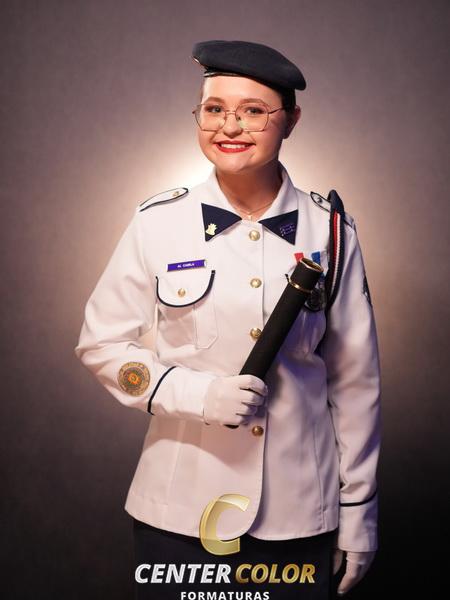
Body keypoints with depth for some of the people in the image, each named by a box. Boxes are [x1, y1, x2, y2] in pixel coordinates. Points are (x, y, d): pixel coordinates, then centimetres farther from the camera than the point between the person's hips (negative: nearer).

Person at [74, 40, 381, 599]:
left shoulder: (330, 231, -4)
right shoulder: (158, 222, -6)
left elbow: (355, 378, 2)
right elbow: (100, 343, 0)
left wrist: (358, 509, 5)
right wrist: (193, 392, -16)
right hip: (179, 510, 0)